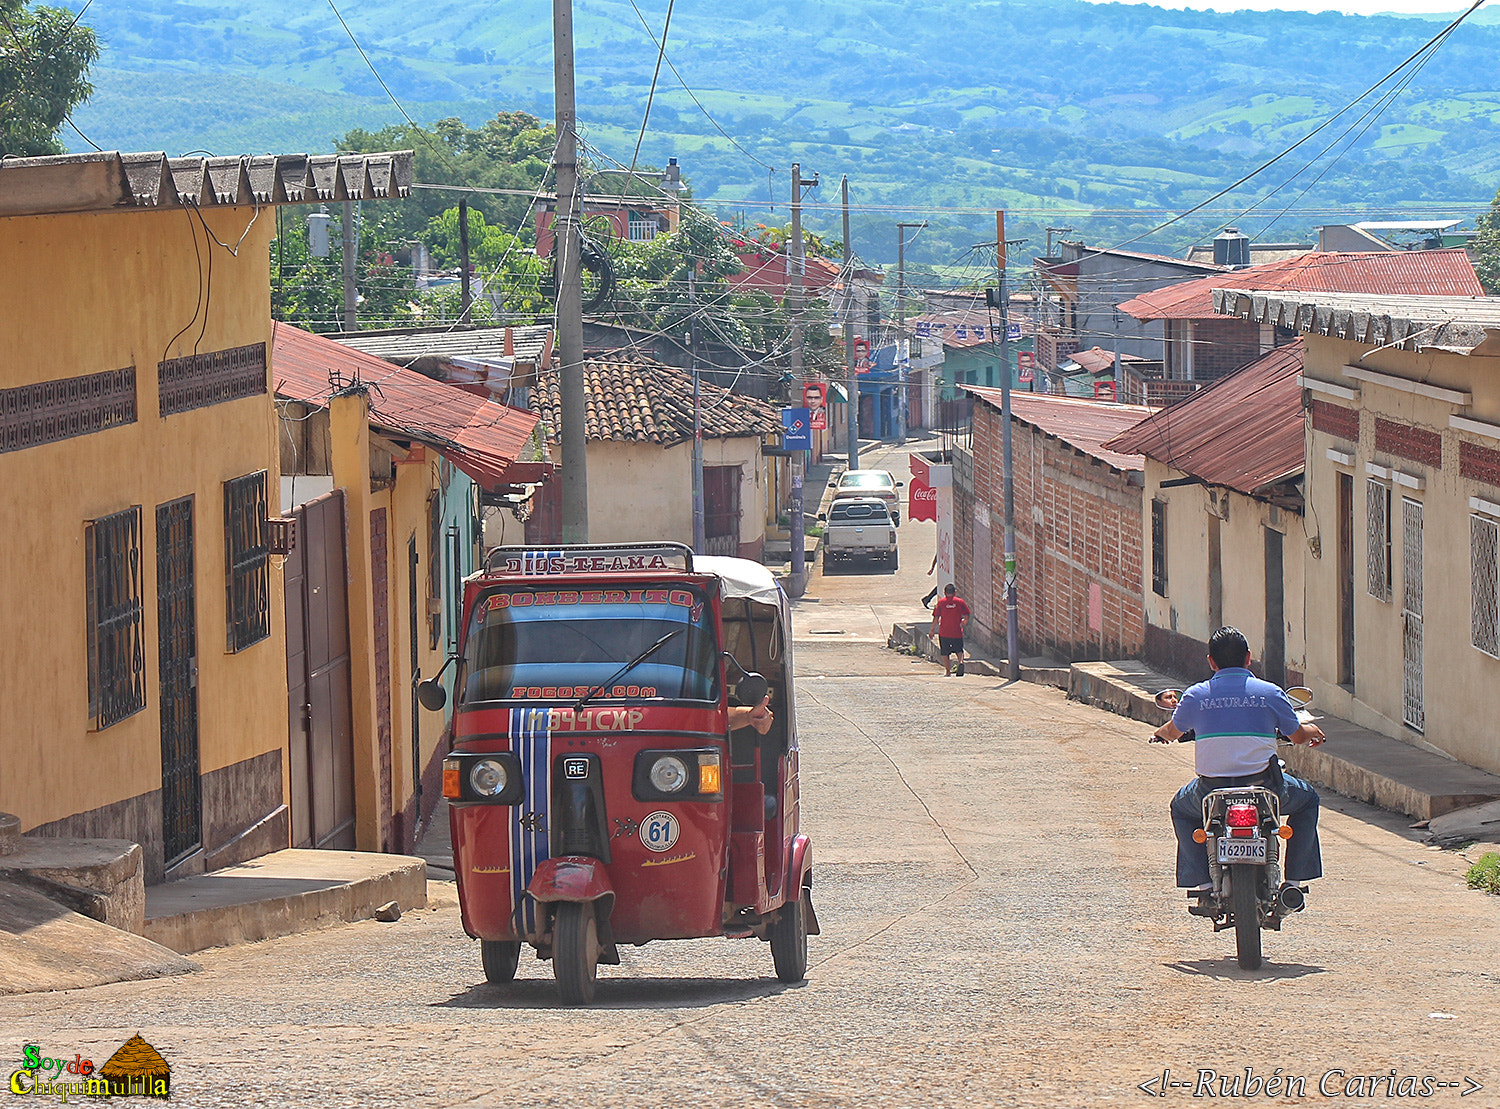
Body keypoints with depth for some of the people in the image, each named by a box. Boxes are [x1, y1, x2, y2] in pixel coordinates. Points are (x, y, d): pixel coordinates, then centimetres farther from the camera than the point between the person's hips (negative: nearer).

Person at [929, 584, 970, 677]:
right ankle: (961, 661, -17)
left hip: (944, 633, -1)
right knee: (959, 650, 13)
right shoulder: (959, 602, -1)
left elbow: (936, 618, -3)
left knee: (945, 653, 10)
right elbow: (966, 617, 0)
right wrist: (963, 623, 22)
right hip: (957, 632, 1)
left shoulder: (941, 602, -2)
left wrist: (932, 630, 7)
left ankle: (948, 672, 6)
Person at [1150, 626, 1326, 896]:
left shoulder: (1196, 696, 2)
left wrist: (1162, 732, 47)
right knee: (1307, 799, 30)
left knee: (1181, 808, 35)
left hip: (1212, 791, 1)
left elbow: (1173, 732, 21)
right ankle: (1294, 879, 22)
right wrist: (1312, 731, 37)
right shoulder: (1270, 693, -1)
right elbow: (1297, 736, 12)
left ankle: (1202, 881, 20)